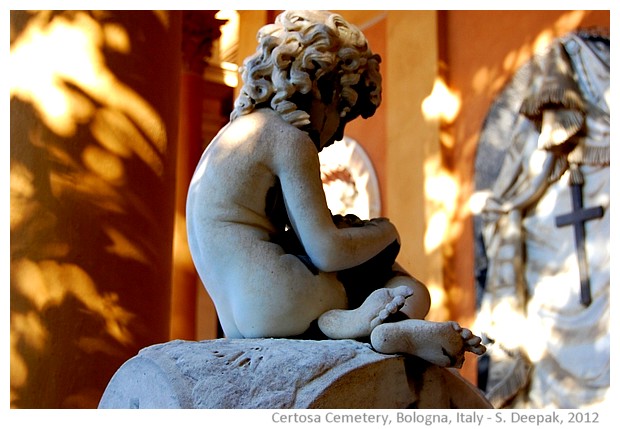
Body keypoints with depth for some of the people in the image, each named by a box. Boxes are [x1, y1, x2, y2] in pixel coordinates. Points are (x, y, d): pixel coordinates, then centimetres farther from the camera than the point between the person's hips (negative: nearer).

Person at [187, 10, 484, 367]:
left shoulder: (238, 130, 20)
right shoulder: (289, 138, -9)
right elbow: (327, 252, -14)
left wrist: (335, 227, 11)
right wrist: (387, 231, 4)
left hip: (238, 321, 9)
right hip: (274, 303, -9)